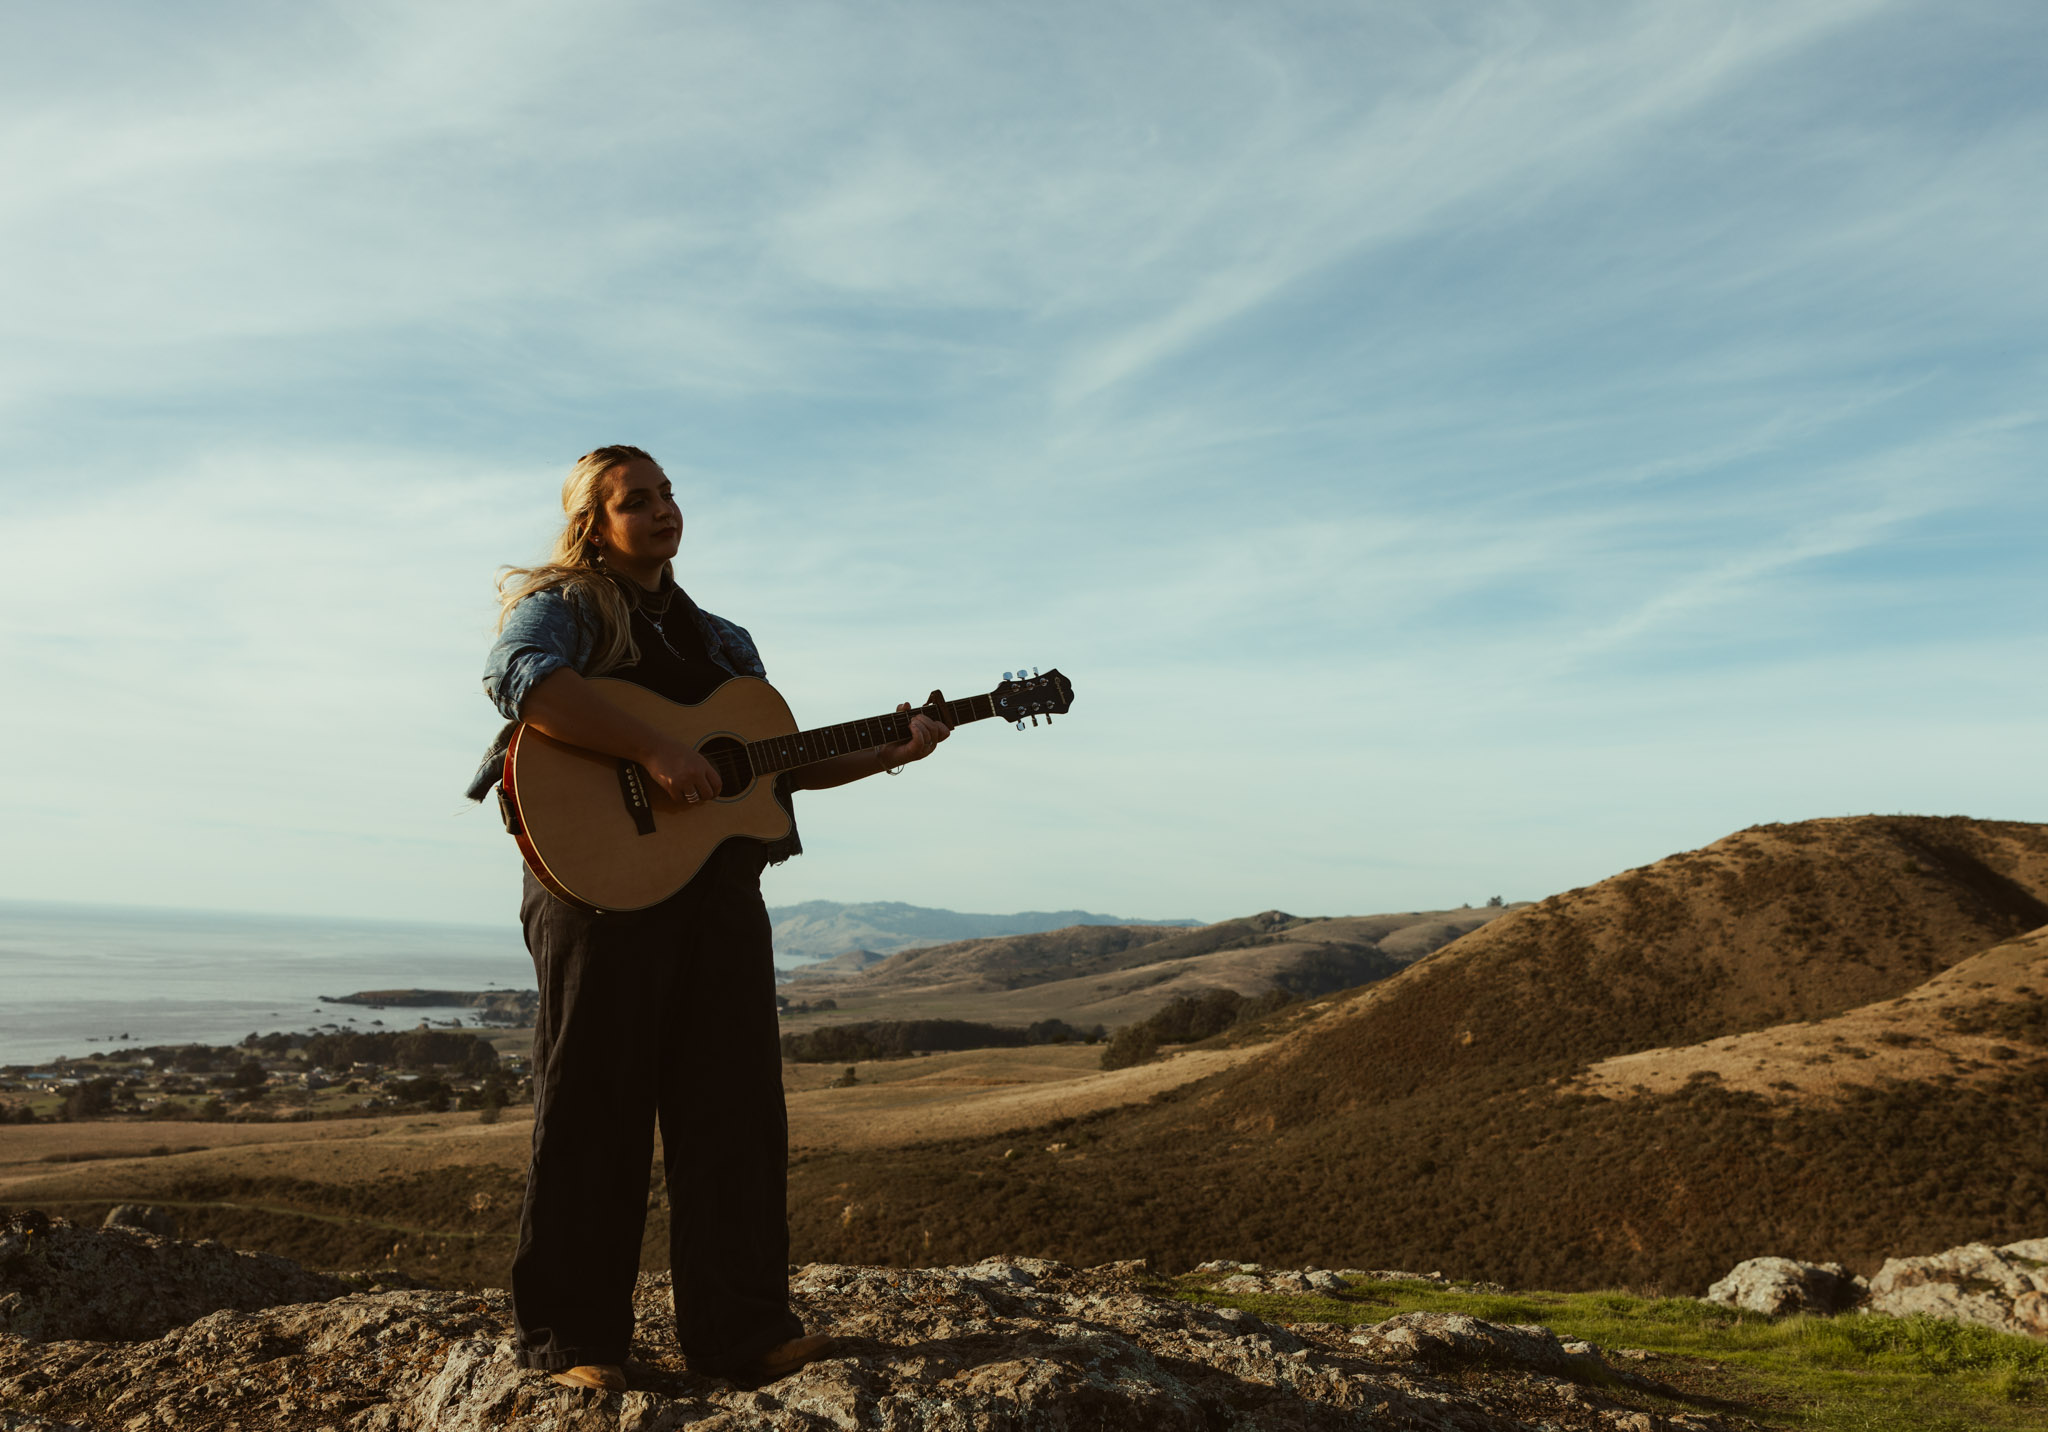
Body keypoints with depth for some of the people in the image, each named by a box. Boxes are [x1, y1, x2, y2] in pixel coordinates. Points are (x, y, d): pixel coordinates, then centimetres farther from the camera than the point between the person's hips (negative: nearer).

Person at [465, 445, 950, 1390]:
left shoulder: (720, 639, 23)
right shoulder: (564, 605, 3)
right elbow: (519, 675, -21)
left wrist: (888, 752, 11)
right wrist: (656, 752, -26)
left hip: (719, 883, 6)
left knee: (735, 1106, 5)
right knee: (594, 1109, 1)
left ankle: (739, 1330, 14)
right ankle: (572, 1338, 15)